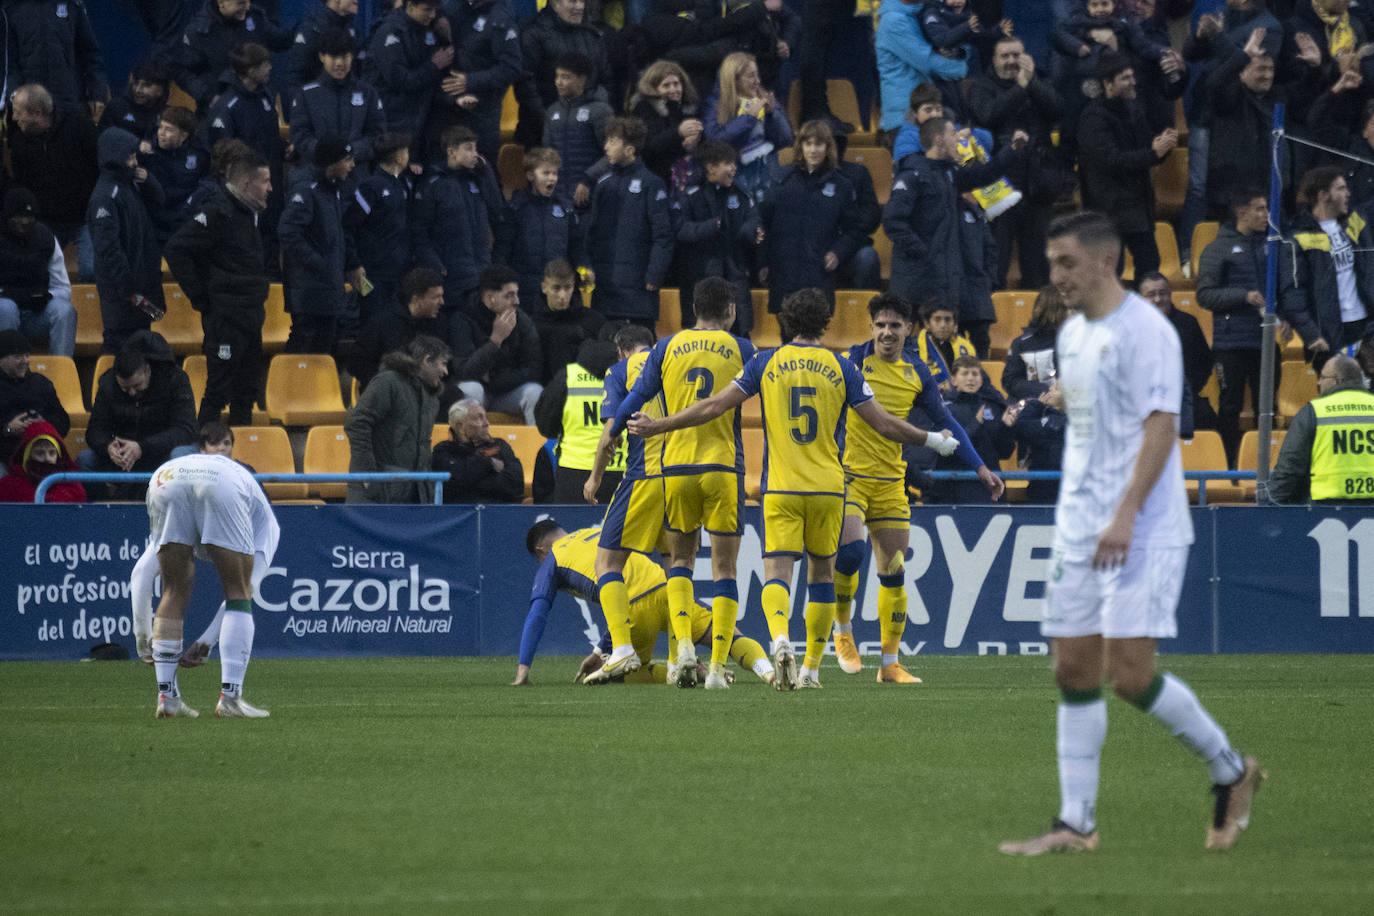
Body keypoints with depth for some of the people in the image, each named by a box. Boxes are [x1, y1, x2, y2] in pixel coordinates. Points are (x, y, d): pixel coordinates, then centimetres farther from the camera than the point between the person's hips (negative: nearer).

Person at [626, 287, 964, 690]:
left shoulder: (766, 363, 2)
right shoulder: (842, 368, 2)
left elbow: (714, 406, 0)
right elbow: (884, 424, 2)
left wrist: (657, 426, 10)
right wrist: (932, 440, 17)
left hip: (781, 487, -1)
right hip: (828, 487, 1)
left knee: (777, 572, -6)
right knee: (822, 574, 15)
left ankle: (780, 638, -35)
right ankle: (812, 668, 18)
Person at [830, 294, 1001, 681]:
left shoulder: (916, 373, 6)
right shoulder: (851, 362, -7)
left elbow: (945, 423, 15)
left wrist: (980, 468, 12)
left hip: (891, 482, 4)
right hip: (849, 473, -4)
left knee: (894, 573, 3)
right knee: (849, 551, -22)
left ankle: (890, 663, 11)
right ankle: (842, 631, 3)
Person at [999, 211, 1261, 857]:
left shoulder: (1145, 330, -12)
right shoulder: (1072, 335, 15)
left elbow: (1160, 426, -18)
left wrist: (1125, 515, -26)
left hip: (1144, 534, -8)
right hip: (1078, 533, 8)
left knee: (1129, 673, -13)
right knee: (1073, 671, 4)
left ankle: (1231, 772, 7)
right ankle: (1076, 824, 6)